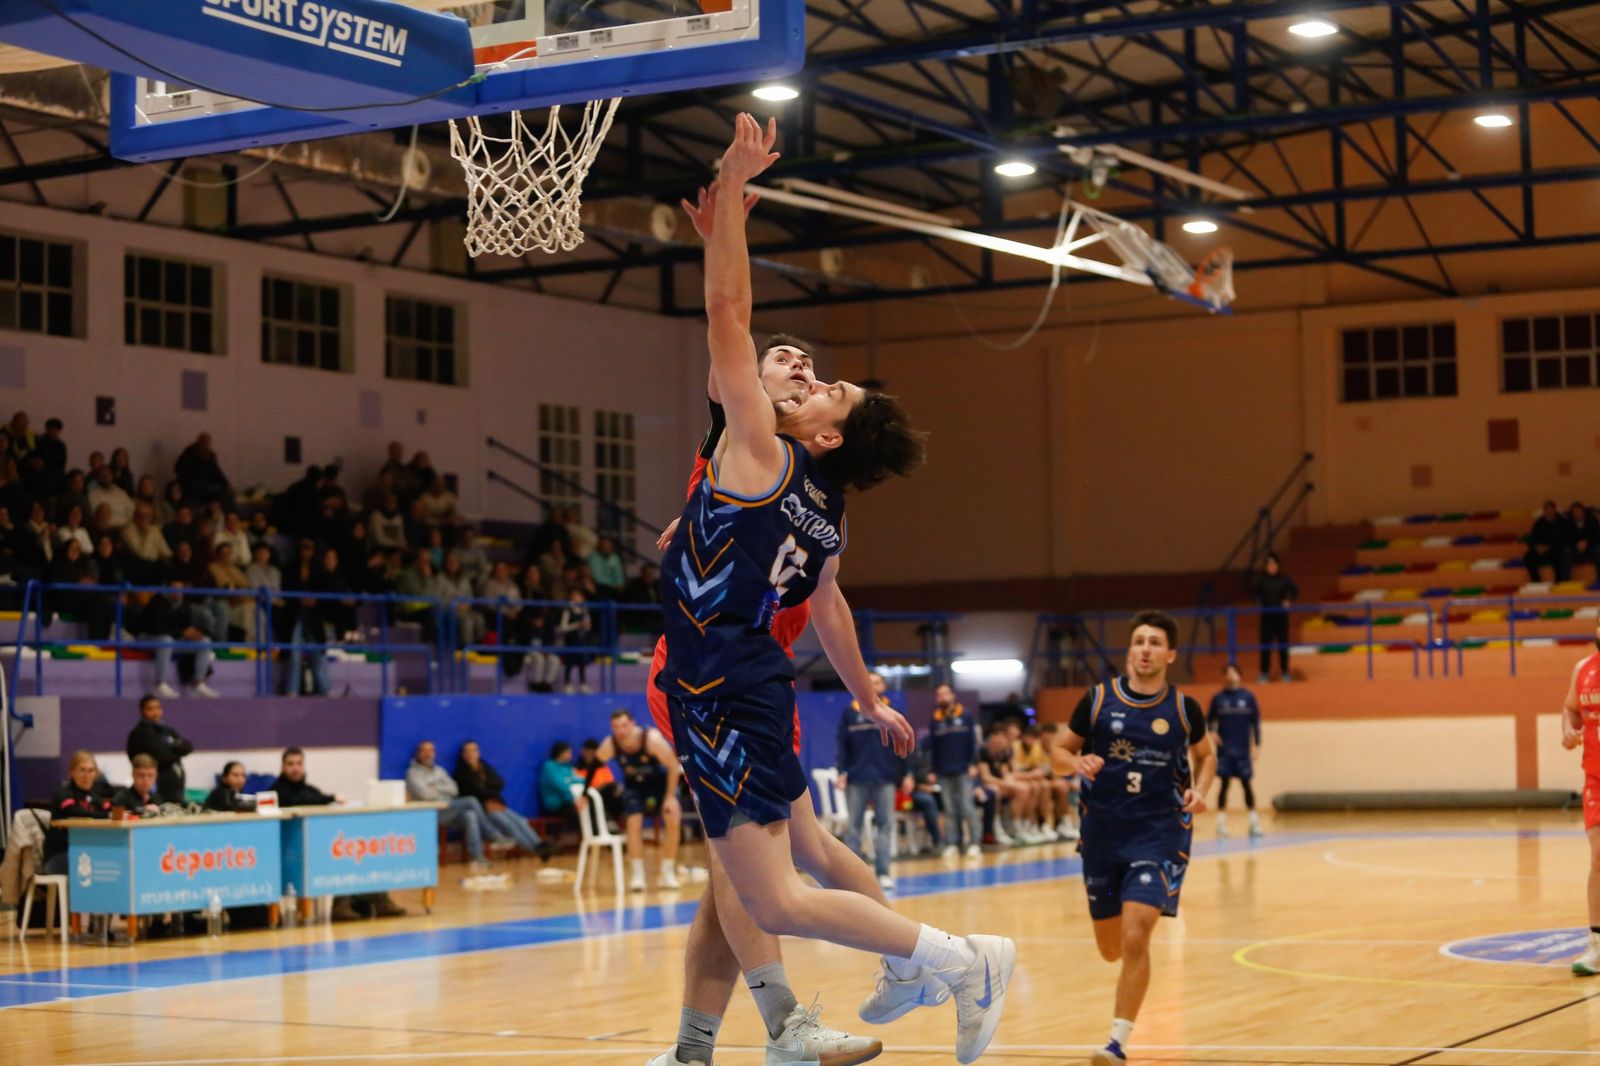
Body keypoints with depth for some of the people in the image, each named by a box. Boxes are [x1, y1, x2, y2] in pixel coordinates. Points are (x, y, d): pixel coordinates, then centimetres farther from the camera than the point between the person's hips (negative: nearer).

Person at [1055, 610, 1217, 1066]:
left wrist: (1199, 789, -3)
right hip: (1104, 831, 2)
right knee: (1111, 948, 12)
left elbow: (1205, 755, 16)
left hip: (1160, 832, -2)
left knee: (1135, 940, -19)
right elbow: (1063, 749, 9)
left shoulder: (1184, 708, -1)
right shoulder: (1097, 700, -2)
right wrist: (1079, 763, -13)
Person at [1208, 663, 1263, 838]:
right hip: (1224, 750, 0)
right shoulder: (1218, 698, 4)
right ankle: (1221, 822, 4)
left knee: (1247, 784, 2)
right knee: (1224, 784, 0)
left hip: (1243, 750, 0)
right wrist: (1212, 732, -12)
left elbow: (1256, 722, 5)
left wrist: (1257, 745, 1)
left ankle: (1254, 822, 8)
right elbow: (1209, 719, 8)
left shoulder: (1248, 696, 4)